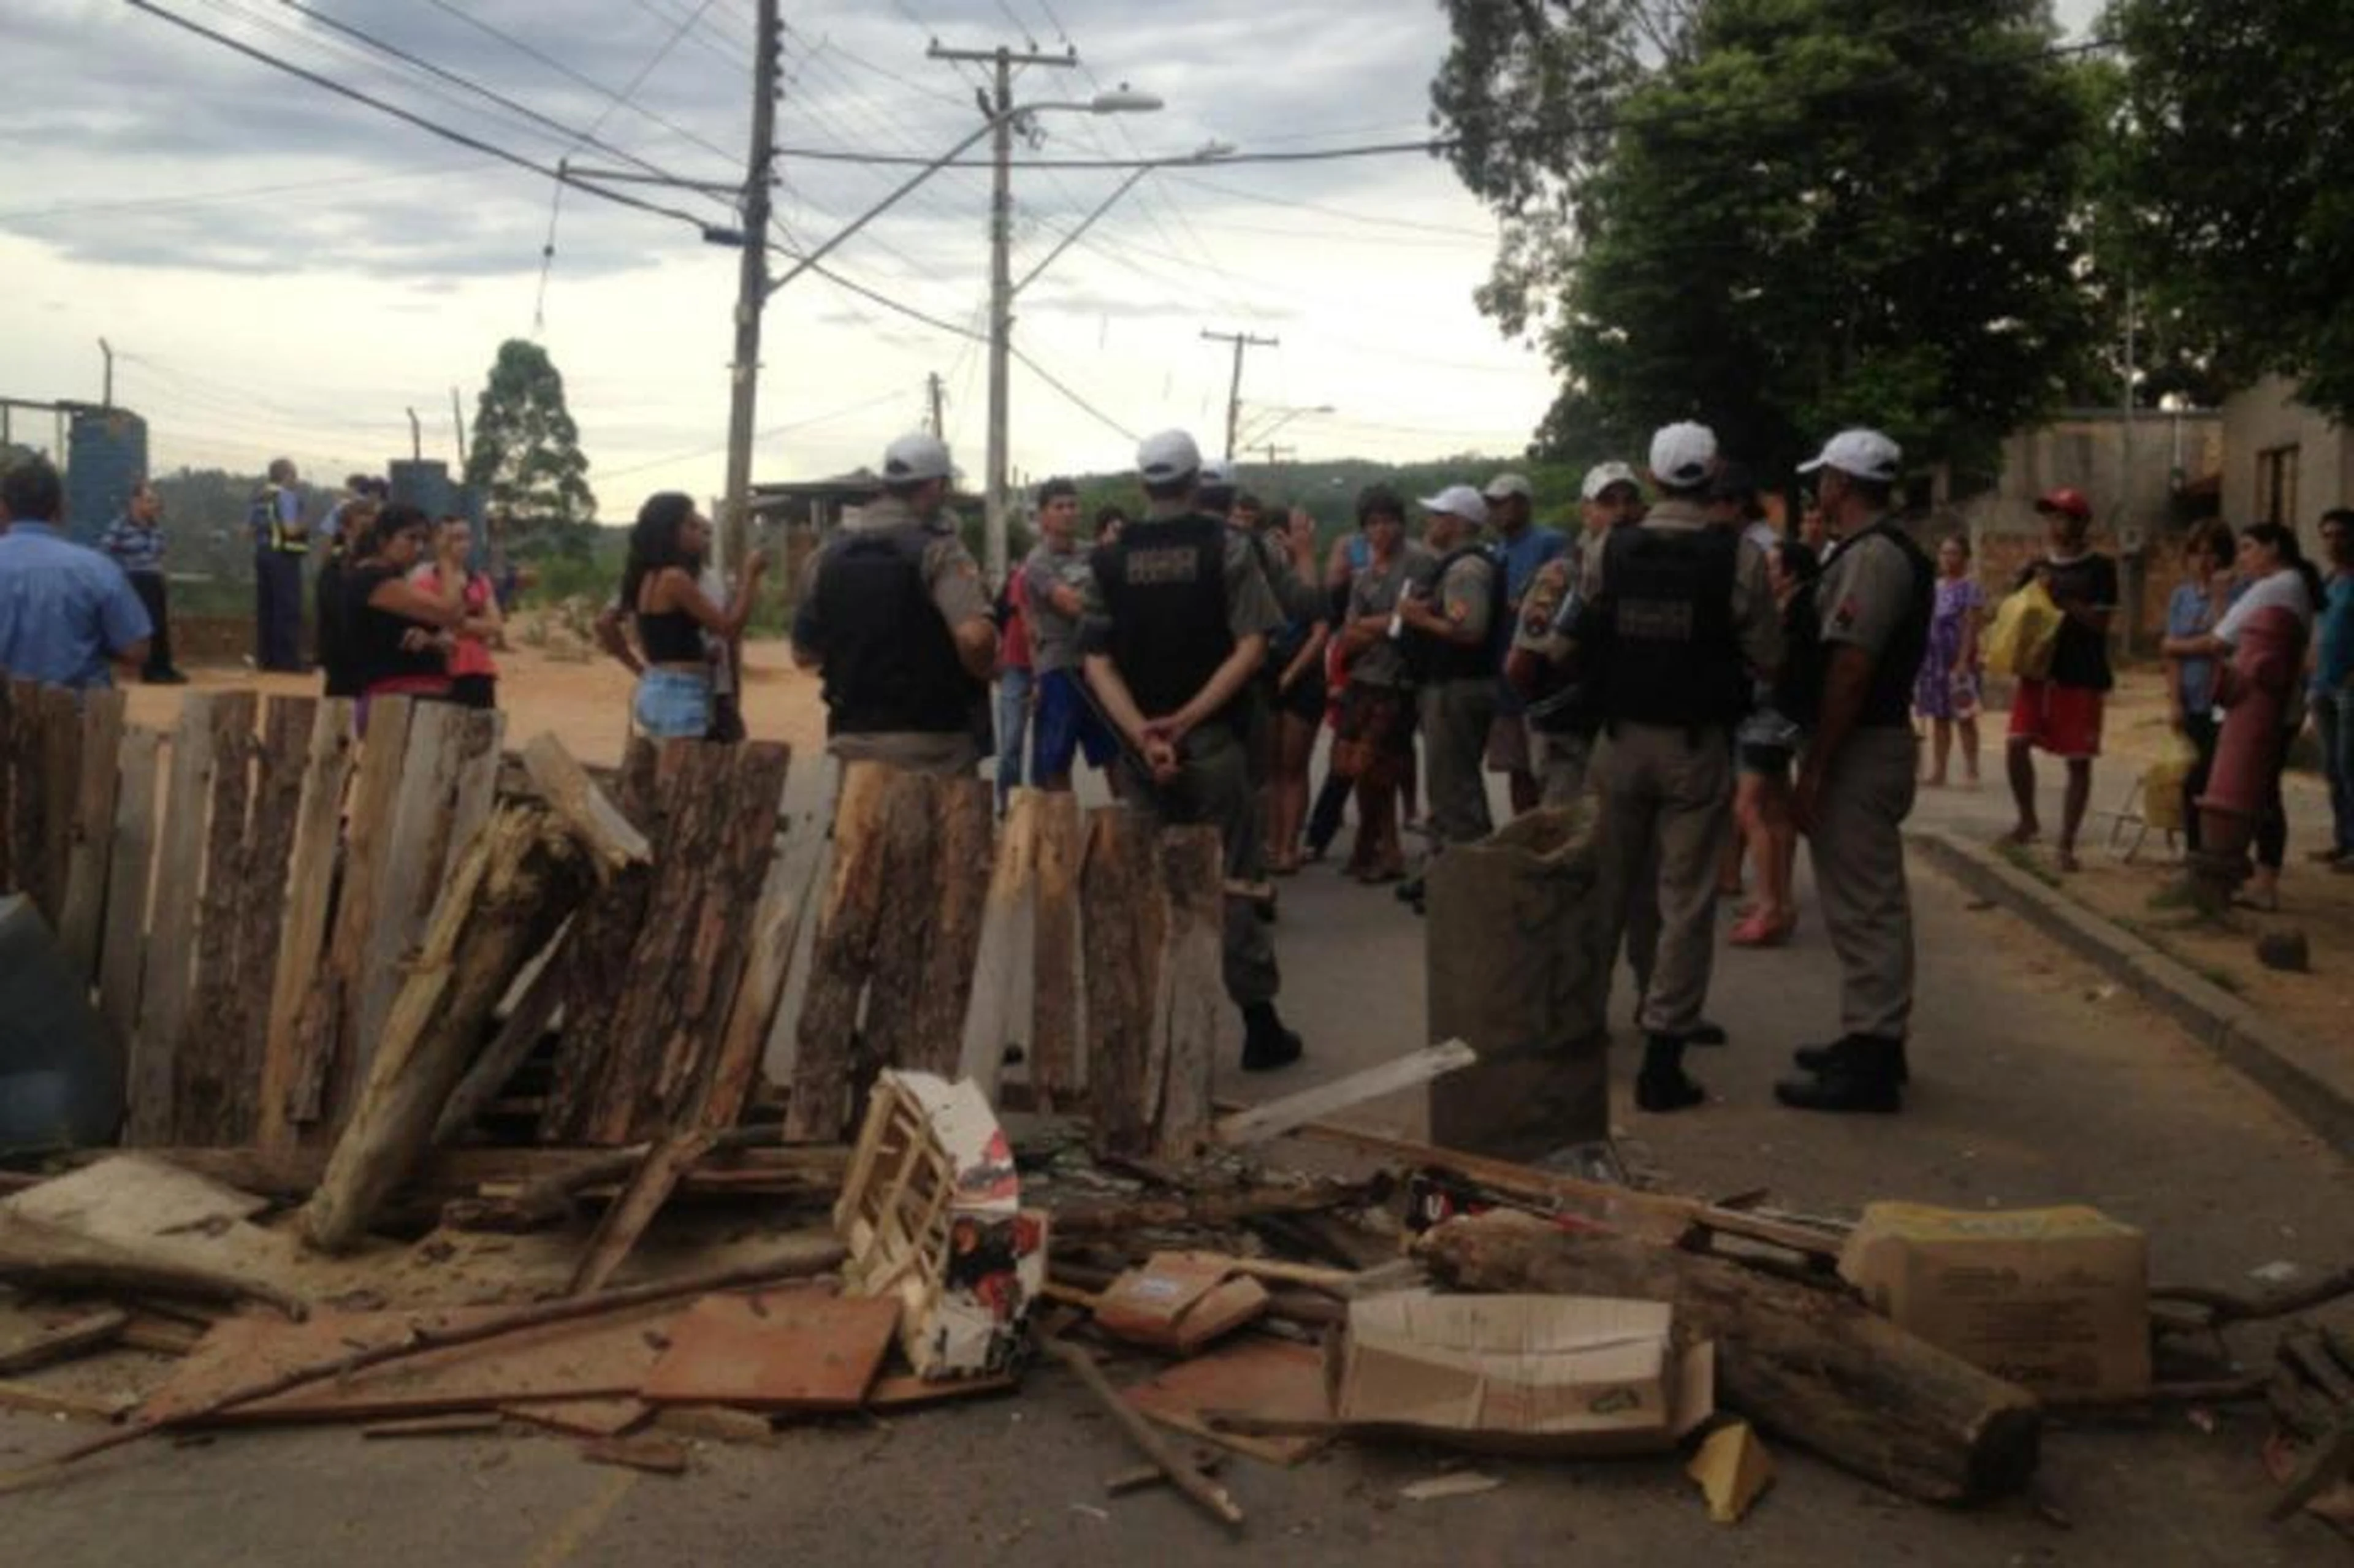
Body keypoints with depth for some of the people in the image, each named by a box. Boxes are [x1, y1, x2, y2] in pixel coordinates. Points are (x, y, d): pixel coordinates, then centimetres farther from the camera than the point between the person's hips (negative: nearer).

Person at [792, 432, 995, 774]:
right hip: (931, 741, -5)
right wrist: (980, 675, -6)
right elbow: (975, 636, -25)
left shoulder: (832, 552, 8)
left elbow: (804, 652, 11)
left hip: (854, 739, 5)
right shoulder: (937, 547, -10)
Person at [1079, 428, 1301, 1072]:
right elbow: (1250, 648, -13)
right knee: (1231, 882, 4)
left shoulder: (1109, 557, 3)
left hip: (1139, 746, 2)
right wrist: (1187, 718, -14)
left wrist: (1142, 733, -12)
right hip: (1212, 739, -2)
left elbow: (1097, 663, -5)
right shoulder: (1226, 545, -3)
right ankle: (1260, 1024, 6)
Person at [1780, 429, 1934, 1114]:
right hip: (1876, 741, 11)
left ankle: (1868, 1063, -2)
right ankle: (1874, 1040, 27)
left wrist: (1813, 771, -22)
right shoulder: (1893, 552, 15)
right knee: (1871, 902, 17)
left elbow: (1849, 670, -23)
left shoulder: (1869, 556, -17)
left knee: (1863, 907, -6)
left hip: (1857, 750, -11)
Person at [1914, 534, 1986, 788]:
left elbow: (1971, 628, -13)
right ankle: (1938, 771, 14)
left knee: (1964, 717, -2)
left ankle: (1971, 771, 2)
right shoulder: (1934, 587, 13)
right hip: (1933, 659, 6)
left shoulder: (1971, 589, -7)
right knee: (1939, 716, 10)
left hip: (1958, 660, -6)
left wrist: (1963, 662, -20)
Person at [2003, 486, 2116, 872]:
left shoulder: (2099, 568, -2)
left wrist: (2062, 599, -18)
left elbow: (2102, 621, -10)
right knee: (2018, 744, -7)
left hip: (2082, 678, -4)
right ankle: (2028, 821, 14)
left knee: (2078, 762, 1)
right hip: (2037, 671, 4)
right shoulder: (2036, 569, 11)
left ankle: (2067, 845, 9)